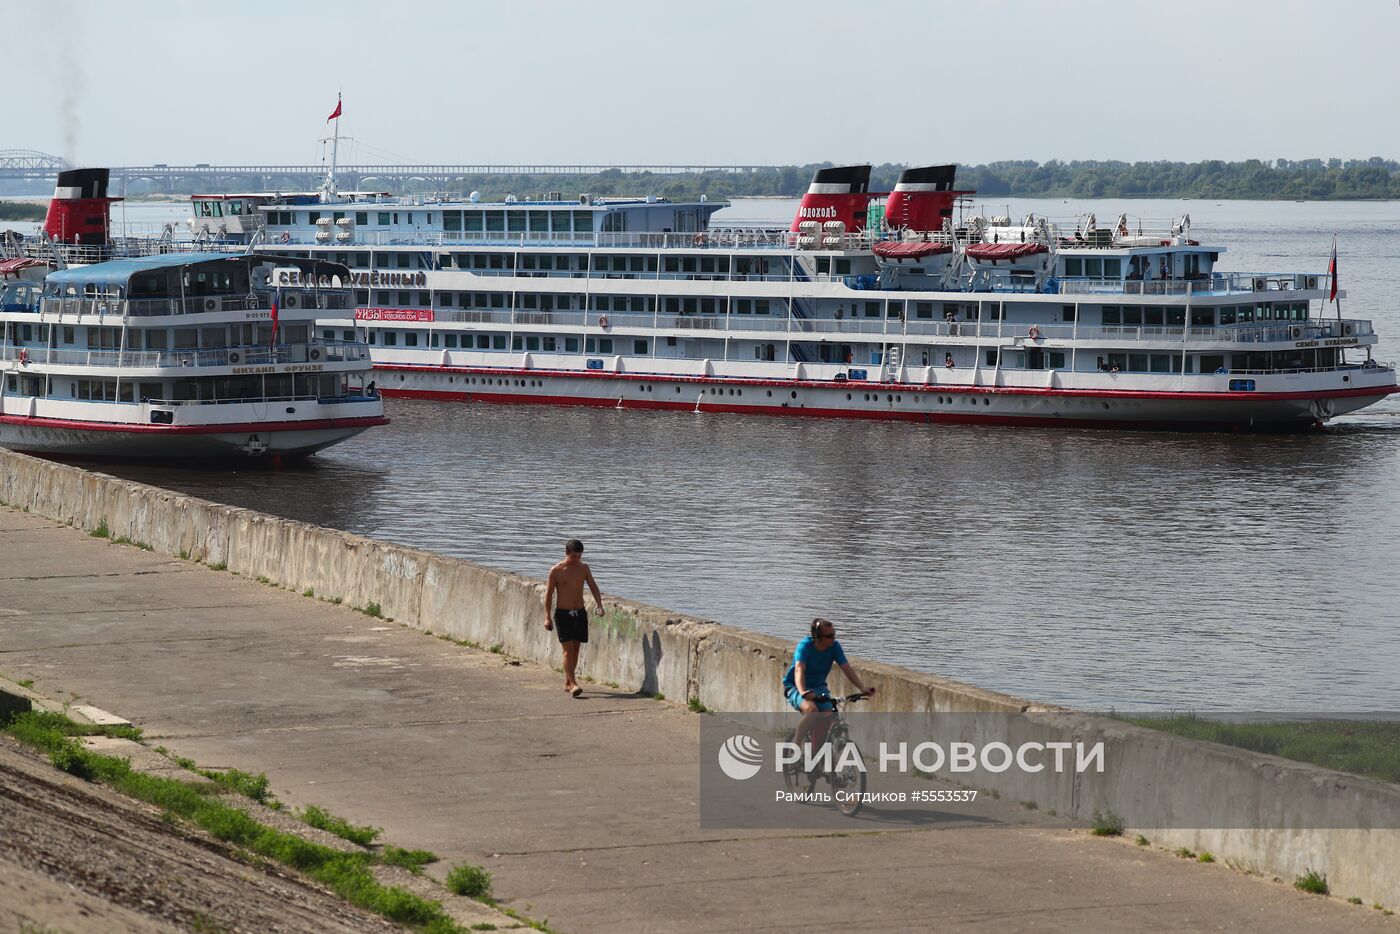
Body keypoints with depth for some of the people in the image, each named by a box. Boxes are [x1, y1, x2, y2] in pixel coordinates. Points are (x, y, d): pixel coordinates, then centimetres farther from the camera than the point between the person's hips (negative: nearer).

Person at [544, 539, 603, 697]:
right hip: (563, 613, -4)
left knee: (575, 648, 8)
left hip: (580, 613, 4)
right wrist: (547, 617, -8)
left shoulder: (584, 568, 6)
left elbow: (593, 586, 4)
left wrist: (599, 604, -13)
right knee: (568, 649, -12)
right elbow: (549, 594, -4)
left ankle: (567, 682, 20)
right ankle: (573, 684, -17)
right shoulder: (556, 571, -6)